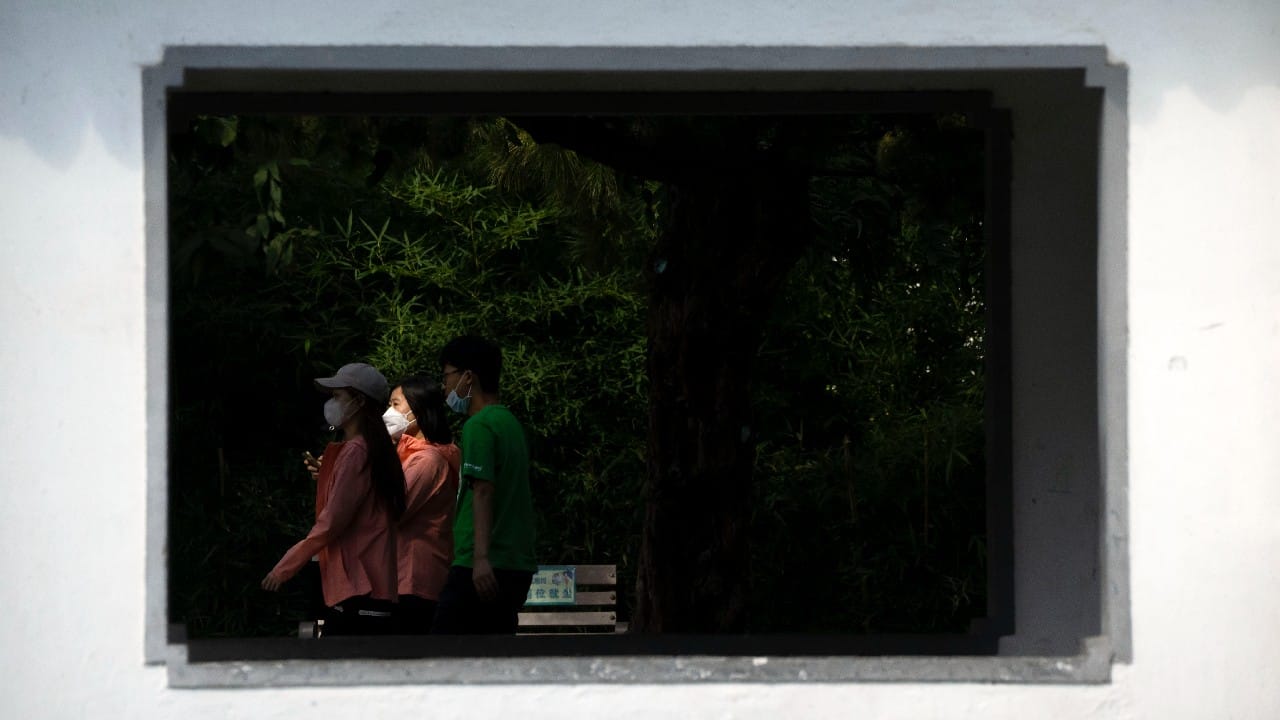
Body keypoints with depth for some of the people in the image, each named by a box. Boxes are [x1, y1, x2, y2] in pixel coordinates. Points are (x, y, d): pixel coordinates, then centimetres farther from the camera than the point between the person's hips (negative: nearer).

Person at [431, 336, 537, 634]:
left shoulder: (478, 427, -9)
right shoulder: (510, 423, 18)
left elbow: (483, 492, -21)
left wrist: (481, 556, -30)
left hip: (480, 569, -9)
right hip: (517, 566, 9)